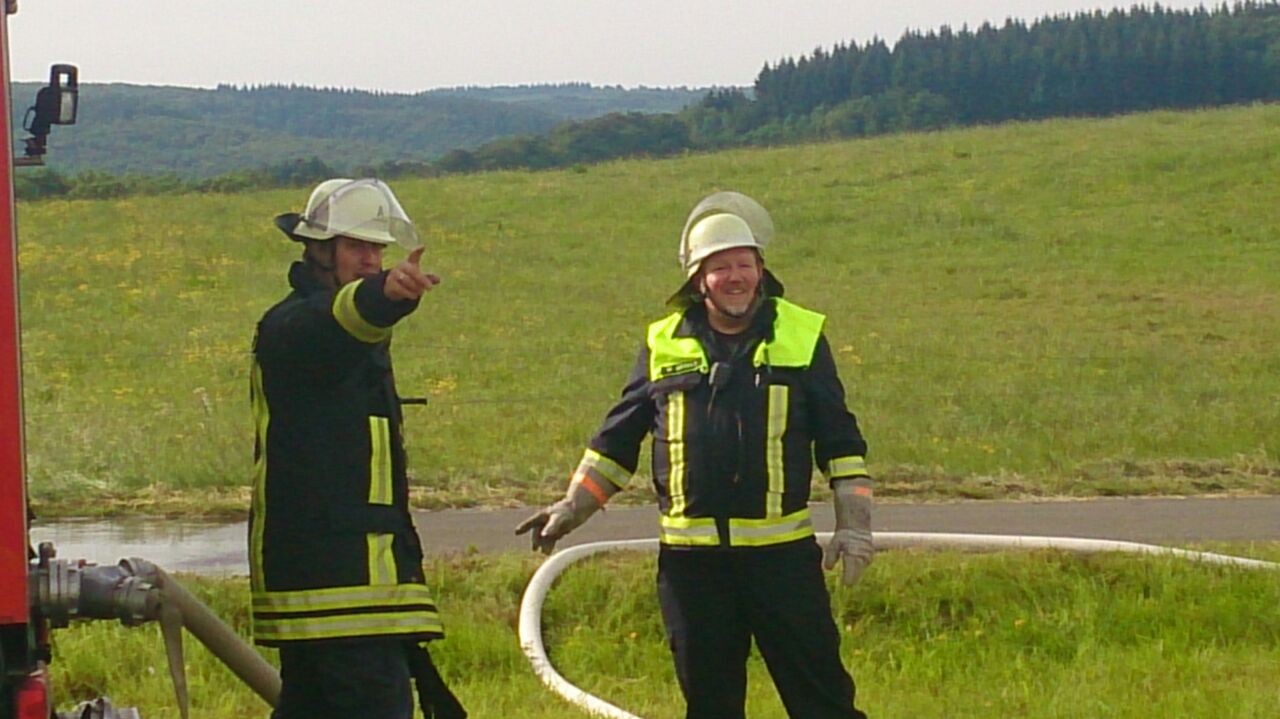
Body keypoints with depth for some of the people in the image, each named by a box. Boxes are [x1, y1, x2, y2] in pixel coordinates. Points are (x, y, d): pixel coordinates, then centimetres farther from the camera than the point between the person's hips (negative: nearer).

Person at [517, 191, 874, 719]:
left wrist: (854, 524, 1)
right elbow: (618, 436, 18)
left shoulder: (801, 336, 4)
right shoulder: (663, 344, 8)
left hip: (781, 550, -2)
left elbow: (841, 440, 7)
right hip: (690, 553, 2)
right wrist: (572, 508, 16)